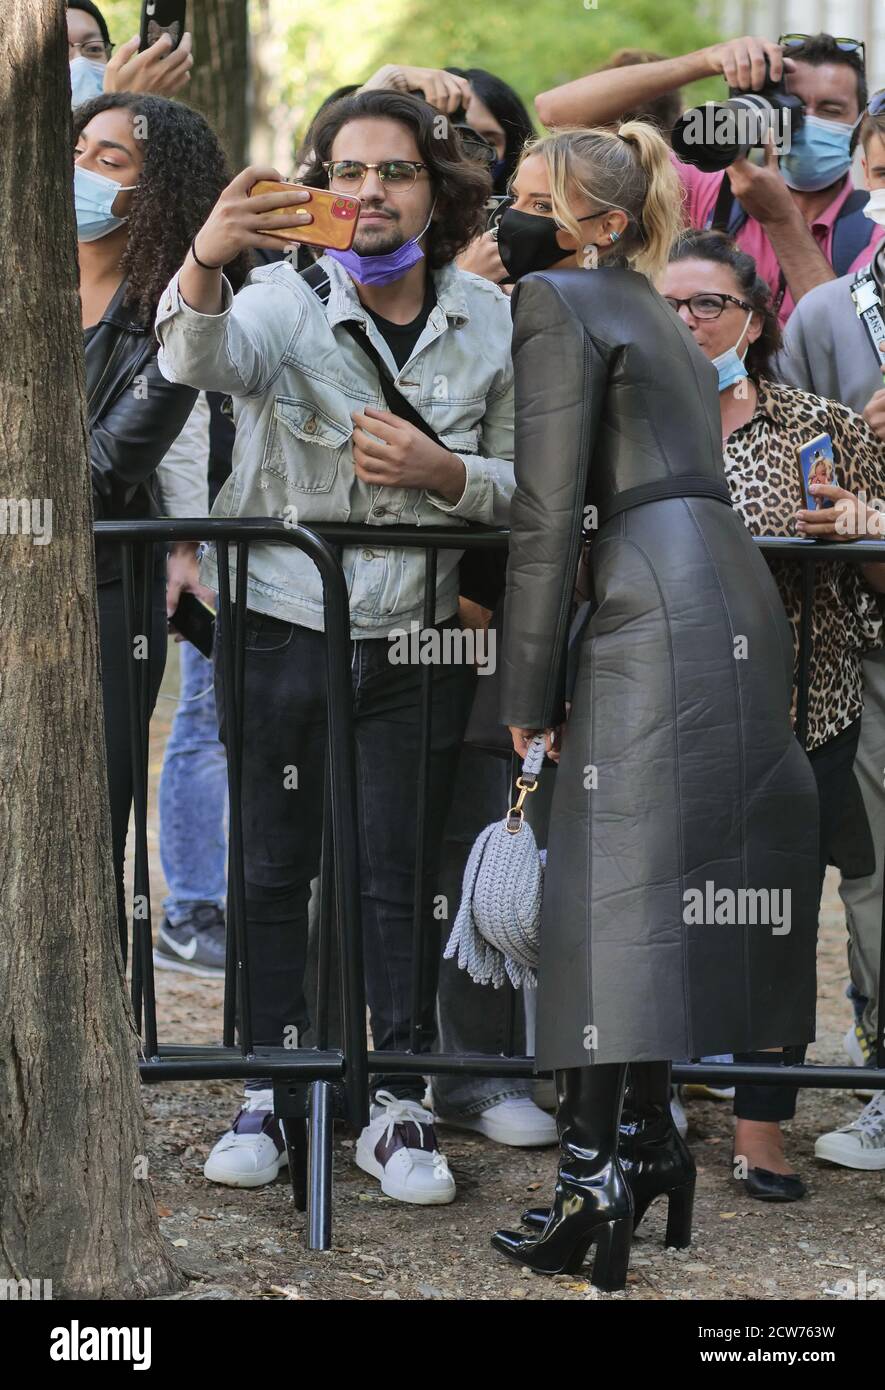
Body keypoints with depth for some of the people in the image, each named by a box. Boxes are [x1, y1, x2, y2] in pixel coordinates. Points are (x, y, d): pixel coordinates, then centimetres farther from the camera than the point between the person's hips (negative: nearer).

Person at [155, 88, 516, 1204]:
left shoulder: (489, 321, 2)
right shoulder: (285, 301, -7)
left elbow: (521, 483, 6)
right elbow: (200, 359, -30)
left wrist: (442, 472, -16)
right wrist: (205, 261, -51)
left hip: (414, 639, 1)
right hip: (280, 626, -1)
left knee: (398, 874, 4)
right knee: (272, 864, 7)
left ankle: (398, 1107, 12)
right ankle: (269, 1094, 17)